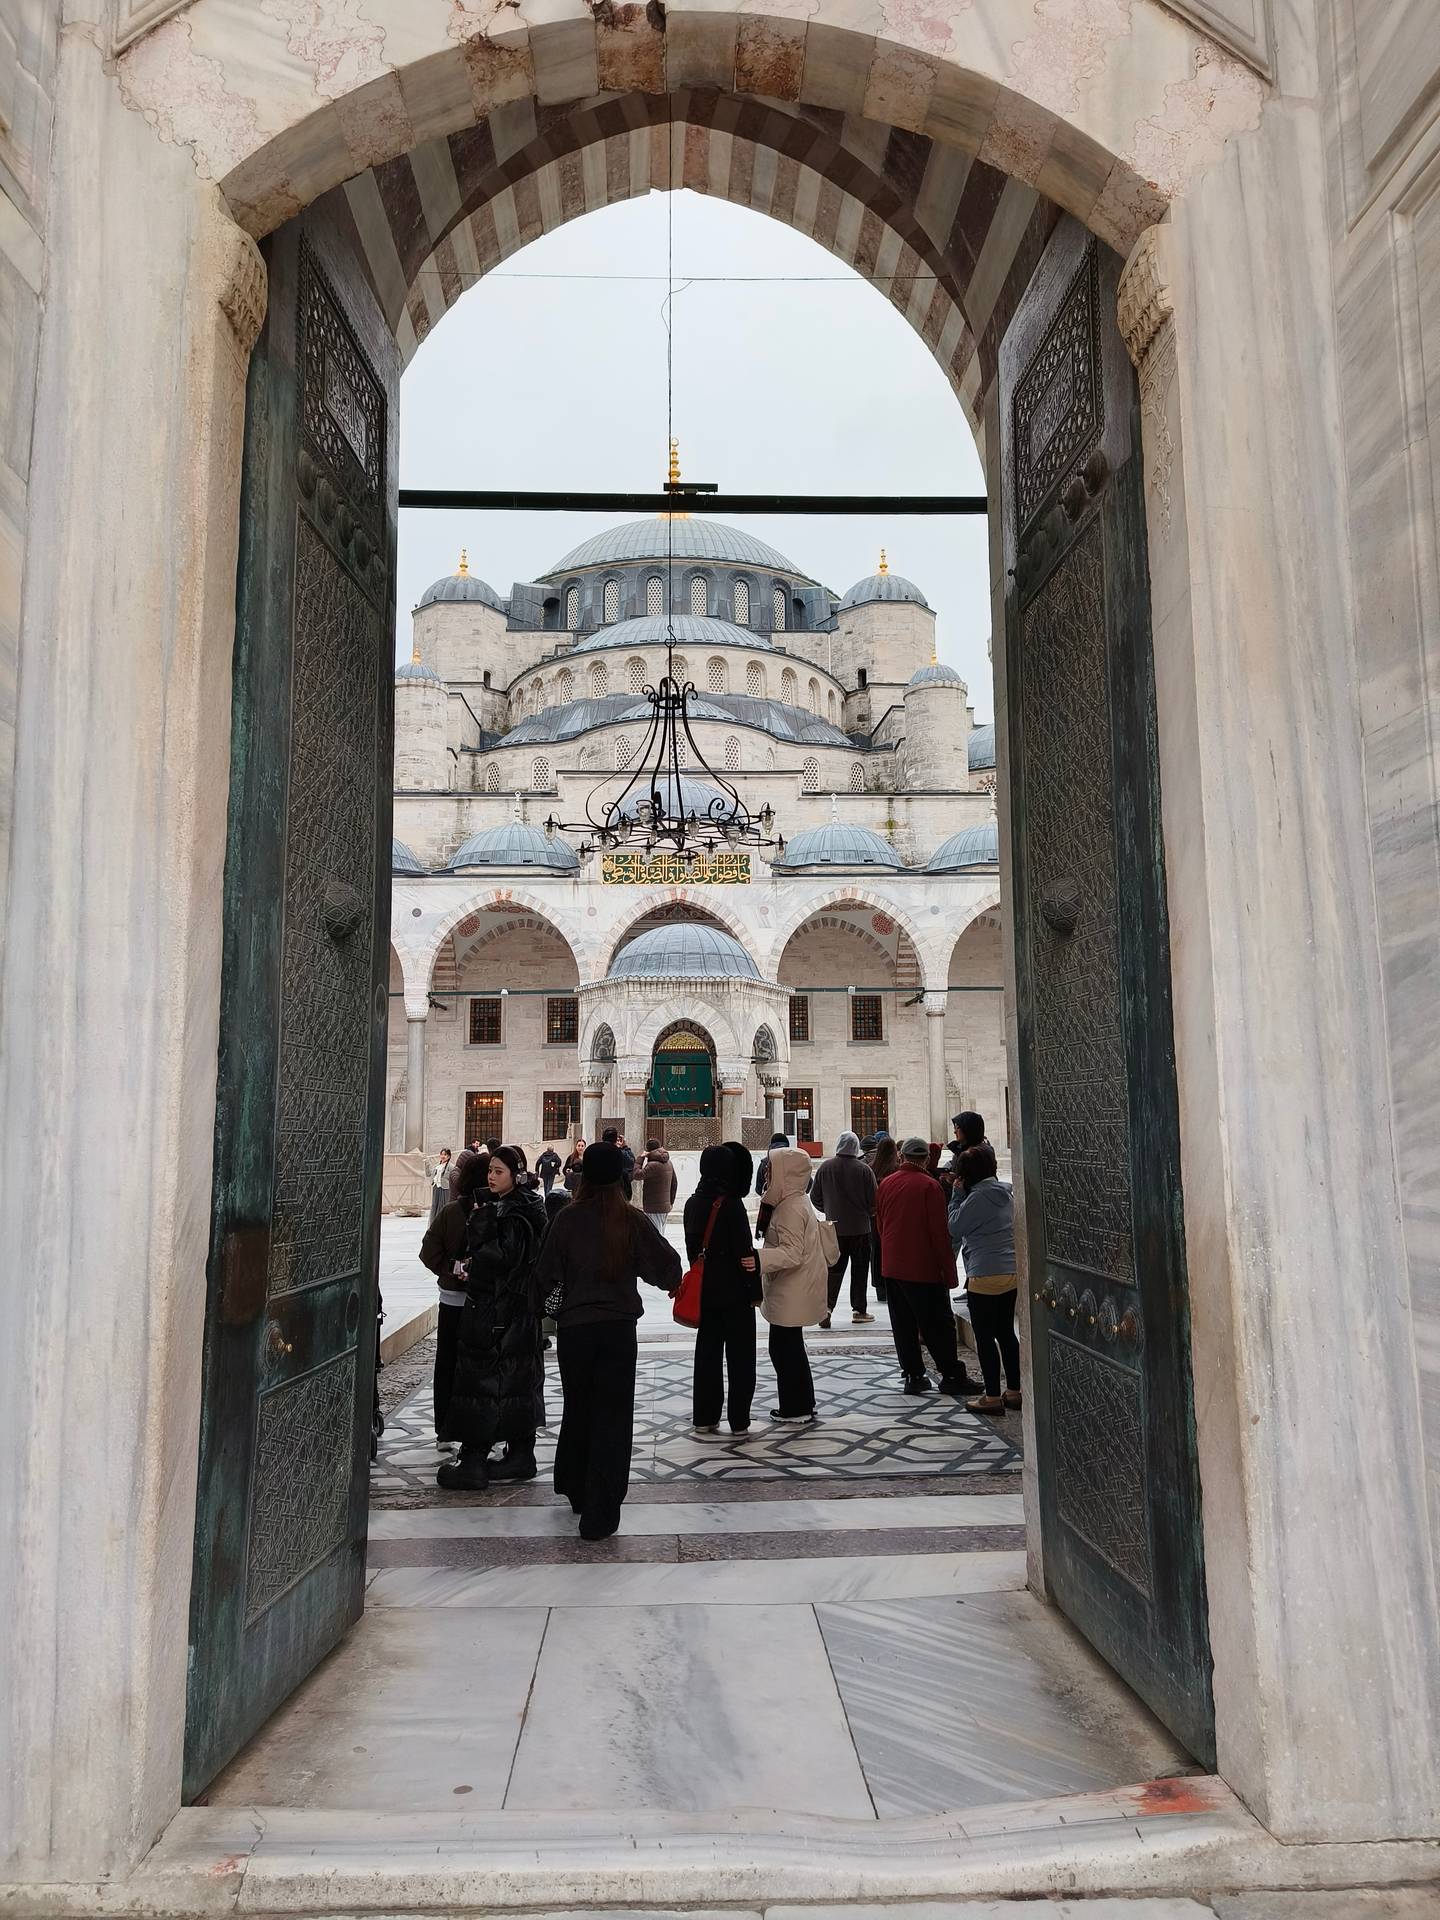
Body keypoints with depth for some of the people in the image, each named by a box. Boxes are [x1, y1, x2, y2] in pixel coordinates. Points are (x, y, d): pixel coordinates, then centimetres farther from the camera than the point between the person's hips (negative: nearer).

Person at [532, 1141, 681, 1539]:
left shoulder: (567, 1219, -8)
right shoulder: (632, 1221, -8)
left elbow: (546, 1273, -4)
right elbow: (667, 1263, -2)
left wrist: (539, 1303, 15)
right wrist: (671, 1283, 20)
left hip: (573, 1327, 1)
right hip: (619, 1327, -1)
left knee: (577, 1409, 20)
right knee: (612, 1417, 4)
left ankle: (576, 1491, 36)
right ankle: (600, 1514, 3)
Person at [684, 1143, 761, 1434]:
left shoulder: (693, 1204, 5)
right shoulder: (731, 1205, -17)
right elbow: (745, 1254, -17)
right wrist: (754, 1290, -8)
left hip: (704, 1291, 6)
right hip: (735, 1293, -6)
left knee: (707, 1353, 13)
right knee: (740, 1356, 5)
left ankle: (704, 1418, 18)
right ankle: (738, 1421, 9)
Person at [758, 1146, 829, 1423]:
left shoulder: (791, 1207, -21)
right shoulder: (795, 1202, 12)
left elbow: (791, 1253, -28)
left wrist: (756, 1258, -37)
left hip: (792, 1293, -10)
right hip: (790, 1291, 10)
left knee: (784, 1348, 0)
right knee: (790, 1348, 18)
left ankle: (796, 1409, 9)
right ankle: (801, 1405, 28)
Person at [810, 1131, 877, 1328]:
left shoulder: (824, 1167, -3)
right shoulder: (863, 1169, -12)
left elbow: (816, 1198, 4)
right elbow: (873, 1200, -8)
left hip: (834, 1227, 2)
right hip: (860, 1227, -2)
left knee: (834, 1268, 7)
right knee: (860, 1269, 9)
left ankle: (827, 1305, -9)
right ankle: (859, 1310, 12)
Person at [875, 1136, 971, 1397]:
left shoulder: (886, 1183, 6)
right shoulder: (929, 1186, -13)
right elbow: (940, 1231, -14)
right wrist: (949, 1270, -9)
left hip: (892, 1266, 5)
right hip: (924, 1268, -5)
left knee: (903, 1324, 10)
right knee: (938, 1324, 3)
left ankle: (912, 1374, 12)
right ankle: (951, 1376, 6)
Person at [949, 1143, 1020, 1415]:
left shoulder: (978, 1197, -17)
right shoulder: (1006, 1192, 9)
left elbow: (955, 1228, -8)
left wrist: (957, 1195, -2)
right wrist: (962, 1195, 11)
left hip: (985, 1276, -8)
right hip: (1011, 1272, 8)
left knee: (984, 1336, 1)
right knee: (1006, 1332, 16)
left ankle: (992, 1397, 4)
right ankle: (1014, 1391, 21)